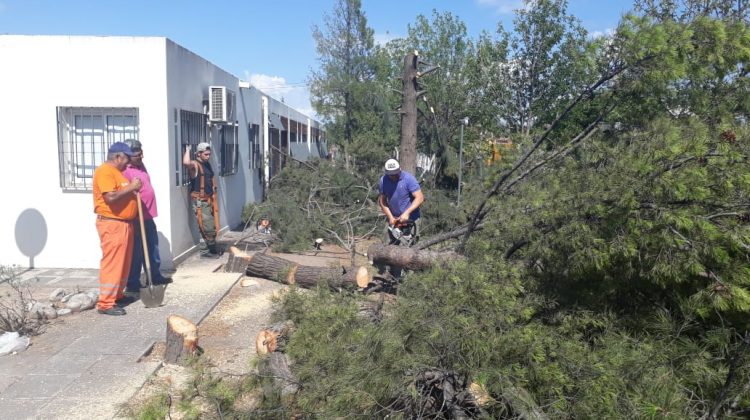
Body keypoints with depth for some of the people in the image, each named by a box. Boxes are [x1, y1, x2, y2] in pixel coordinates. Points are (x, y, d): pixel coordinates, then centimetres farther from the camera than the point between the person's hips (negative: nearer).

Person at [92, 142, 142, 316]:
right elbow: (110, 197, -26)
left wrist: (133, 189, 13)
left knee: (123, 262, 16)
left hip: (124, 223, 10)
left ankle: (117, 295, 28)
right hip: (111, 224, -10)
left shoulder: (116, 171, 18)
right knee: (112, 263, -8)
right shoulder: (105, 171, -14)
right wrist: (131, 187, -17)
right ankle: (105, 303, -3)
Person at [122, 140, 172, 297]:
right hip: (136, 218, -10)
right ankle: (132, 285, 5)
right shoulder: (125, 170, -19)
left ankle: (156, 276, 34)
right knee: (136, 252, -3)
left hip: (148, 216, 10)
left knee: (153, 247, 20)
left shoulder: (141, 165, 11)